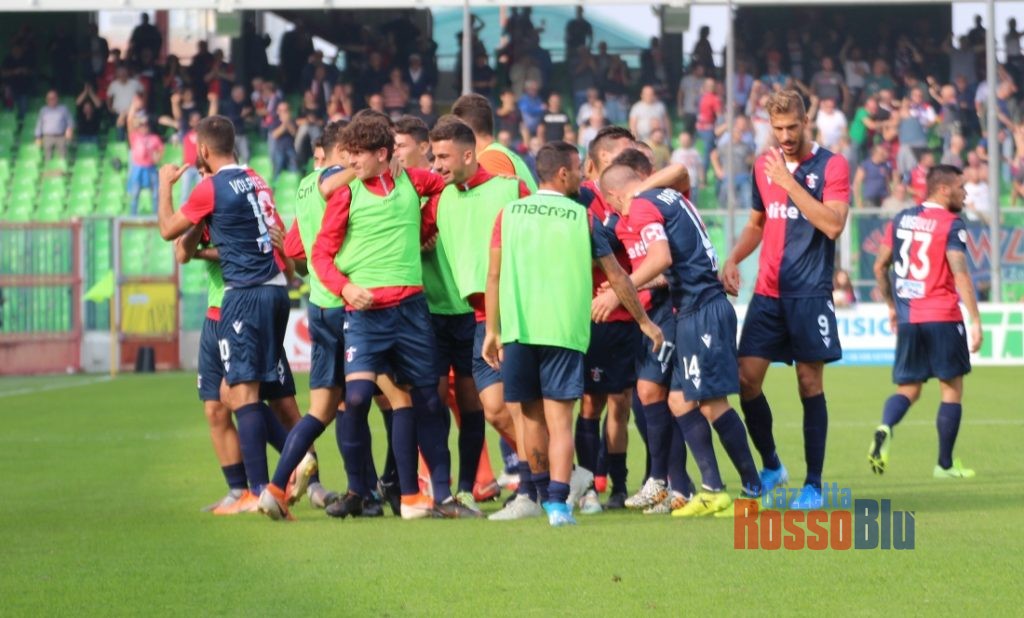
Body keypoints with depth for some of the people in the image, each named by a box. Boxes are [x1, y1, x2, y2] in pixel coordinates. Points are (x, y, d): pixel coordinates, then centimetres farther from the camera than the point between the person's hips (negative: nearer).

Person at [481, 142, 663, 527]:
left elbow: (494, 275, 7)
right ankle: (558, 502, -16)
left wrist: (492, 331, 14)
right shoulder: (582, 217, 4)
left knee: (532, 417, 15)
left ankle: (545, 495, 30)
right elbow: (616, 275, 10)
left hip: (517, 330, 2)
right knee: (560, 420, -4)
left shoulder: (510, 213, 8)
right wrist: (644, 321, 21)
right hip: (564, 331, -2)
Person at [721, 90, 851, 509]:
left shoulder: (831, 166, -5)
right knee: (746, 379, -2)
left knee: (810, 384, -2)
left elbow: (833, 224, -18)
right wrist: (733, 259, 7)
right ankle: (771, 466, 17)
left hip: (810, 294, -5)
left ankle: (814, 485, 5)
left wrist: (789, 182, -19)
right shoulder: (763, 166, 11)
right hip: (767, 293, 5)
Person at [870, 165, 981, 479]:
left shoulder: (901, 219, 10)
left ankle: (884, 429, -20)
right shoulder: (951, 224, -8)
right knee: (951, 389, 7)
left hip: (907, 319, 5)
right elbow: (960, 274, -17)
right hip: (942, 318, -5)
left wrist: (892, 306, 26)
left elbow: (880, 267, 15)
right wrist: (975, 321, -16)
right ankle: (945, 464, 8)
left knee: (907, 389, 11)